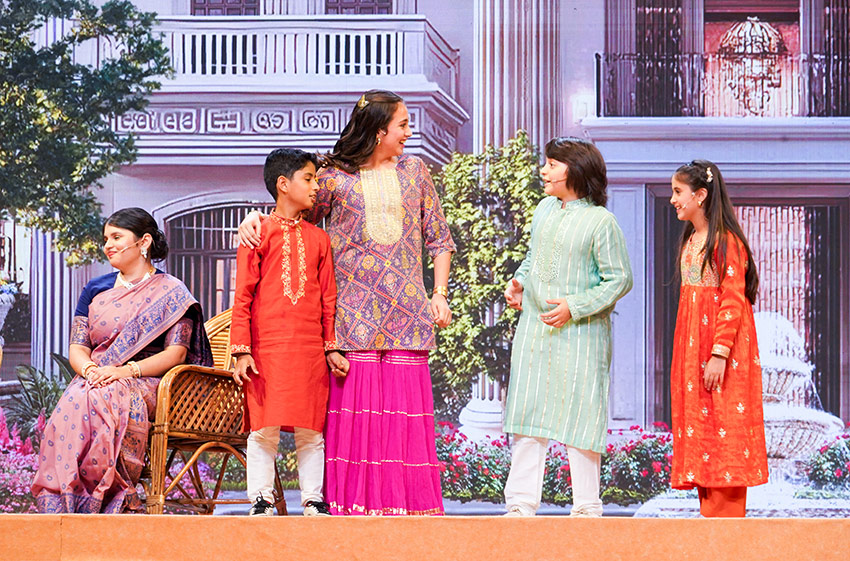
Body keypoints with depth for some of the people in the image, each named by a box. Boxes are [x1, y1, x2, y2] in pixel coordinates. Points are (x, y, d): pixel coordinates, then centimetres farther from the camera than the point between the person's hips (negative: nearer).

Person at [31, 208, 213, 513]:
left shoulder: (171, 292, 8)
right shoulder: (95, 290, 22)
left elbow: (176, 352, -3)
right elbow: (77, 347, 14)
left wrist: (126, 370, -18)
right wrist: (90, 370, -11)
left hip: (146, 384, -3)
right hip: (94, 381, 3)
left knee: (102, 400, -38)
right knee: (75, 401, -34)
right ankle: (64, 503, -39)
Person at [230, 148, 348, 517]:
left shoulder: (318, 238, 12)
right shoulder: (259, 234, 1)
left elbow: (328, 298, 14)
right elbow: (243, 296, -1)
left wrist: (331, 348, 9)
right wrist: (241, 350, -6)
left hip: (310, 351, 3)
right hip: (267, 349, -3)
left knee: (311, 430, 4)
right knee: (264, 428, -2)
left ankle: (314, 501, 11)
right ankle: (261, 501, 6)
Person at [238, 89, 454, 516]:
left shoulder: (414, 171, 14)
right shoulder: (335, 177, 5)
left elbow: (438, 238, 17)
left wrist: (440, 295, 9)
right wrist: (254, 218, -7)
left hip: (407, 310, 2)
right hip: (355, 311, -2)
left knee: (405, 404, -3)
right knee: (355, 403, -7)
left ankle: (408, 503, 1)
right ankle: (354, 501, -2)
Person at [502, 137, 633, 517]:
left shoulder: (601, 222, -10)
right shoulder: (544, 209, 11)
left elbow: (619, 280, -9)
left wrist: (574, 307, -17)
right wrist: (518, 282, 5)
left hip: (580, 333, -6)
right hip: (533, 326, 6)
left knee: (579, 416, -1)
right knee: (527, 414, 5)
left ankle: (587, 507, 10)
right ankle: (521, 504, 10)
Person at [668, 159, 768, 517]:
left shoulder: (726, 241, -11)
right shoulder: (690, 241, 16)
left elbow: (733, 301, -16)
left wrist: (719, 354, -21)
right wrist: (697, 355, 17)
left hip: (722, 349, -9)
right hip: (692, 351, 9)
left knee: (723, 429, -7)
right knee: (698, 433, 7)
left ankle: (727, 519, -6)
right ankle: (711, 516, 11)